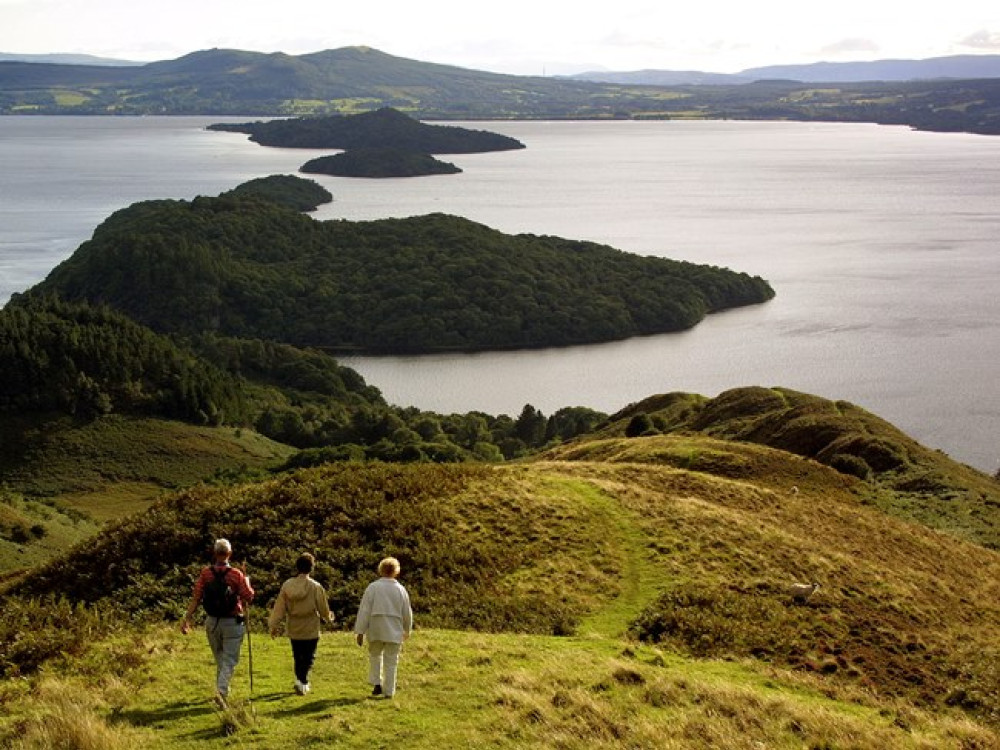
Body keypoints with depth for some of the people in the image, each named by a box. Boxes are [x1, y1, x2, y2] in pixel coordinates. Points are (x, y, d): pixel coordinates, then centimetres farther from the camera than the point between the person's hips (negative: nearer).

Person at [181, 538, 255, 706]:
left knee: (220, 659, 21)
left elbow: (196, 598, -7)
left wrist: (187, 619, -2)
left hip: (212, 621, 4)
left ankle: (223, 691, 34)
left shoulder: (205, 573, -6)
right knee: (230, 660, 2)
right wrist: (246, 581, 10)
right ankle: (221, 691, -16)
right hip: (232, 622, -3)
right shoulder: (236, 574, -14)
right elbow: (249, 598, -8)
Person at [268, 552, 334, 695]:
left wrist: (274, 625, 8)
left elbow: (279, 608, -2)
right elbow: (323, 609, -5)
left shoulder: (287, 585, -6)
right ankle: (302, 680, -15)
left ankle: (301, 680, 25)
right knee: (308, 657, 5)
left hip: (293, 630, 3)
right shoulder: (315, 587, -14)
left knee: (298, 657, 18)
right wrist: (329, 617, 17)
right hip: (311, 630, -3)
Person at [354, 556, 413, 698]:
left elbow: (364, 610, -6)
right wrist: (407, 630, 26)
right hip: (394, 631, 1)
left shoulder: (373, 587, -4)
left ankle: (376, 683, 11)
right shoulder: (400, 590, 2)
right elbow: (407, 612, 10)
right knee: (391, 661, 7)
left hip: (376, 630, -1)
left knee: (375, 655, 21)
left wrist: (360, 631, -2)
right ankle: (389, 691, 8)